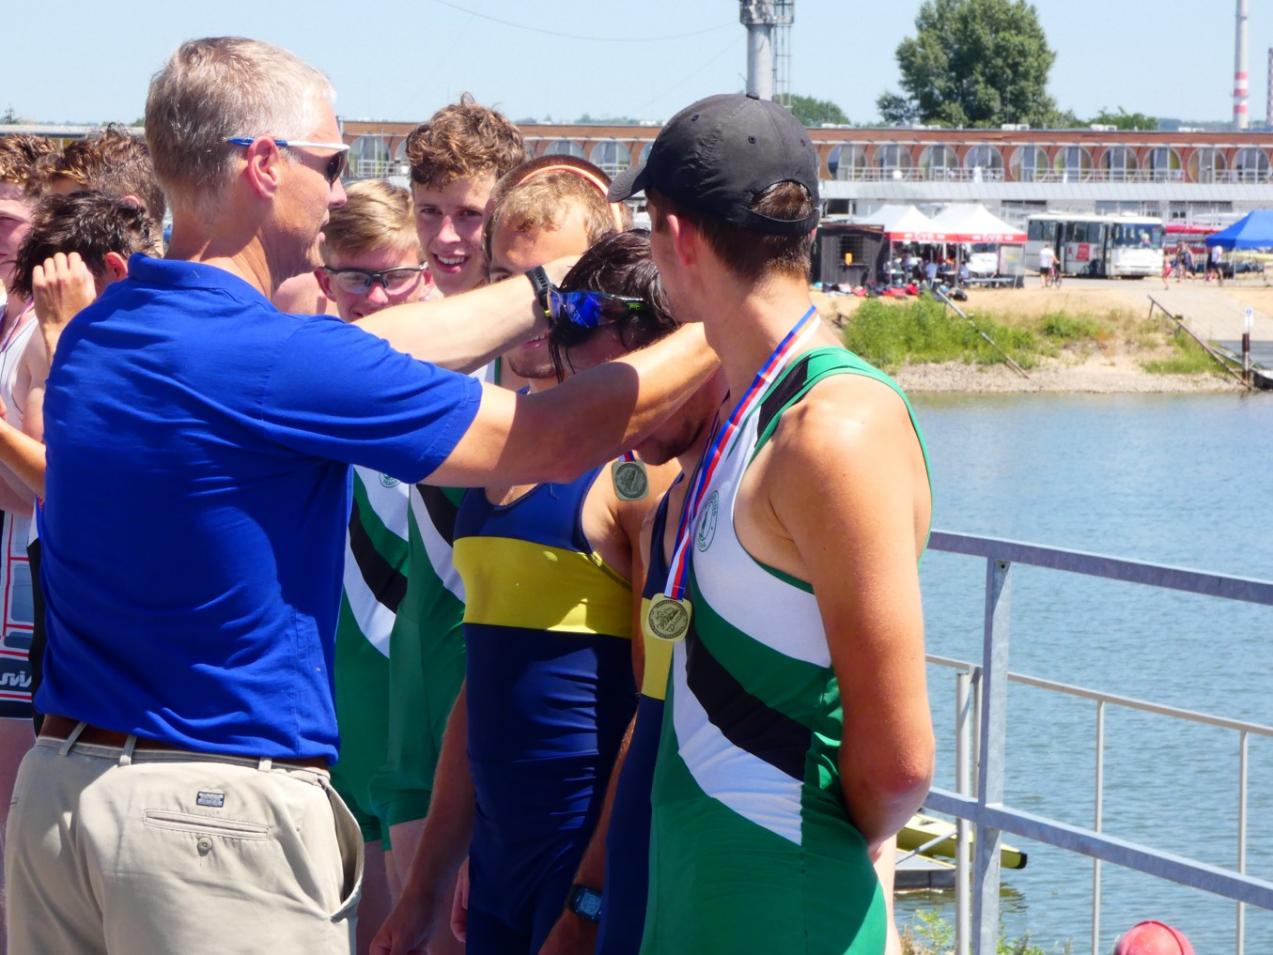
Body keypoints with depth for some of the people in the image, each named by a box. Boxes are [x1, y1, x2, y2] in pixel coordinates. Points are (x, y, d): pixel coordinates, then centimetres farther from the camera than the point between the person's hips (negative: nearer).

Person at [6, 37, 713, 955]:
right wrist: (723, 333, 3)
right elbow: (557, 439, -9)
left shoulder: (91, 336, 6)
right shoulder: (280, 362, -17)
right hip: (220, 809, -7)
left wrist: (549, 291, 21)